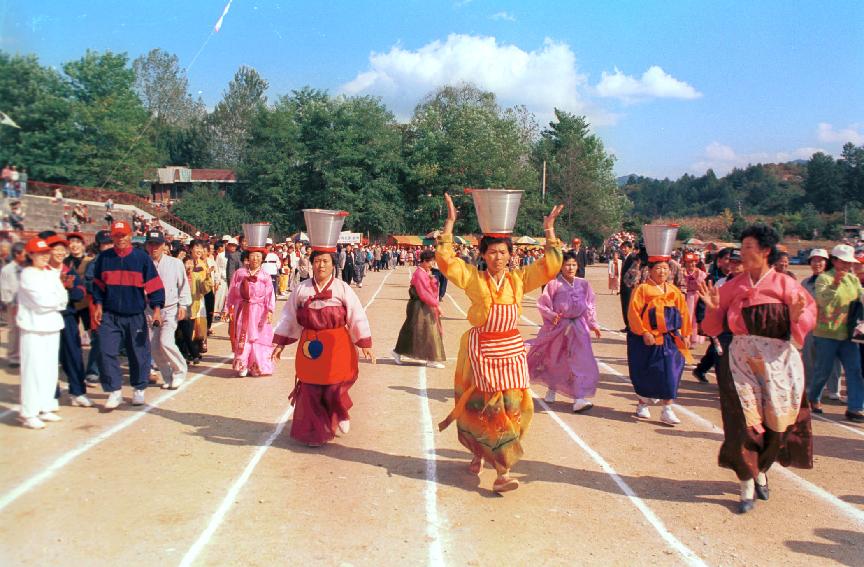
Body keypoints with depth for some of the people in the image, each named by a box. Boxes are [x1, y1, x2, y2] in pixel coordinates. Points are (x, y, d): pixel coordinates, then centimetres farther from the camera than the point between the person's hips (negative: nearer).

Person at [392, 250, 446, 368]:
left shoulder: (426, 273, 12)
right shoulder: (419, 274, -18)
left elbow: (434, 289, 15)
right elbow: (423, 294, -22)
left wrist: (432, 279, -1)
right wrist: (436, 305, -21)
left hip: (426, 307, 10)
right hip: (420, 307, -10)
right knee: (427, 332, -5)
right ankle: (432, 360, 1)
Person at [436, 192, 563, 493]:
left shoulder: (519, 279, 5)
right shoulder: (472, 278, -1)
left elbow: (550, 265, 4)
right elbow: (445, 258, -7)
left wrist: (549, 230, -1)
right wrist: (450, 222, -8)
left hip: (511, 350, 3)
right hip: (480, 351, -2)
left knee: (511, 406, 1)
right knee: (483, 406, 3)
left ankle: (502, 471, 6)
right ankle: (478, 453, 25)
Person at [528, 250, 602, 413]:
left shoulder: (583, 284, 1)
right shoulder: (554, 284, -10)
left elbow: (590, 306, 9)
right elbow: (543, 304, -5)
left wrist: (593, 324, 6)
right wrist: (552, 315, -19)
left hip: (579, 327, 2)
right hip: (559, 326, -2)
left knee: (581, 362, -6)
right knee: (556, 360, 14)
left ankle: (579, 398, -6)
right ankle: (552, 389, 39)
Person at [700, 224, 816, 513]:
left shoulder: (785, 284, -3)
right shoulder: (733, 286, 3)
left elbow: (809, 314, -7)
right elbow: (715, 326, 3)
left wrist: (796, 316, -28)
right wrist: (713, 307, -15)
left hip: (778, 361, -1)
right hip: (741, 361, 1)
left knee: (776, 422, 8)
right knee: (744, 420, -5)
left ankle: (761, 470, 36)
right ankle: (747, 487, 7)